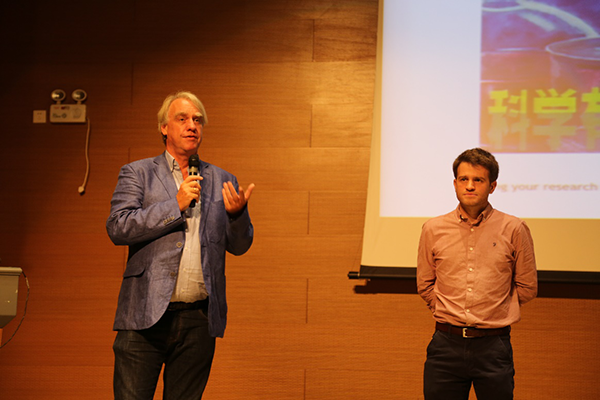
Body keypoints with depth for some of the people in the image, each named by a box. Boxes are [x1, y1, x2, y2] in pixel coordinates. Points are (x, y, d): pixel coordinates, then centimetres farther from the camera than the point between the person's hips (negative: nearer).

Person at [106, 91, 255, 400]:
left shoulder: (222, 182, 14)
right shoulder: (137, 174, 6)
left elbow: (239, 246, 13)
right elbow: (117, 228, -8)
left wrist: (237, 213, -9)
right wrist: (176, 206, -13)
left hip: (199, 320, 3)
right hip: (147, 315, -2)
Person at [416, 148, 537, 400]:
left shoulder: (514, 230, 1)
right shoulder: (433, 230, 6)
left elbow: (527, 288, 9)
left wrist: (494, 311, 9)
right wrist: (451, 313, 9)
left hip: (494, 348, -1)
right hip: (446, 345, 1)